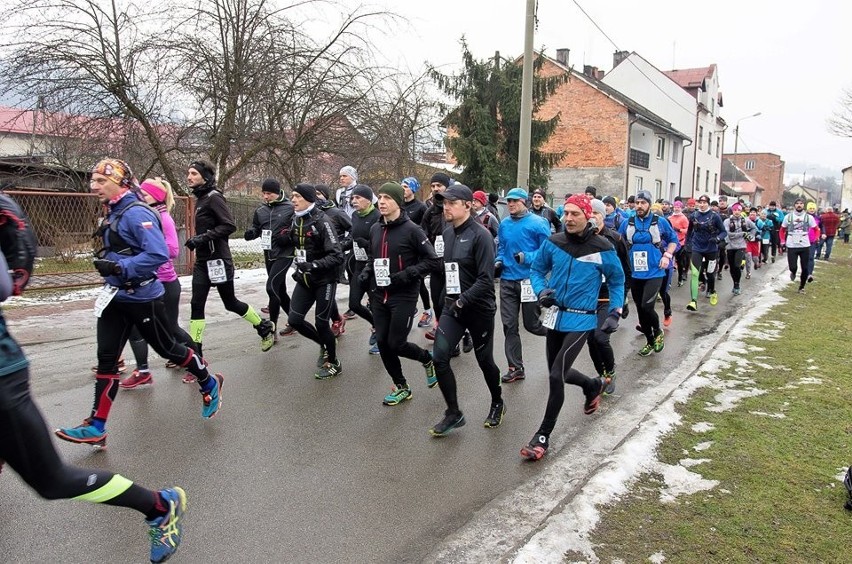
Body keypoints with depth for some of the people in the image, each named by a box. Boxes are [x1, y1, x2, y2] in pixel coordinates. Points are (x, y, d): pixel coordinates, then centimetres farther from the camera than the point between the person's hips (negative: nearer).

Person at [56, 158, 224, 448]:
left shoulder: (137, 213, -19)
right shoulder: (114, 213, 10)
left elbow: (158, 254, -28)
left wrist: (119, 268, -29)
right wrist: (106, 263, 8)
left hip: (142, 298, -8)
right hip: (116, 297, 8)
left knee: (167, 348, 8)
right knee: (106, 359, 6)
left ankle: (209, 384, 31)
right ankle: (96, 427, 11)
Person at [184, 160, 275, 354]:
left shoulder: (214, 197, -13)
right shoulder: (201, 199, 13)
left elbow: (230, 225, -22)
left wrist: (203, 237, -24)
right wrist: (195, 240, 10)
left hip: (218, 259, -8)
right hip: (202, 260, 8)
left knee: (230, 303, 4)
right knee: (196, 304, 2)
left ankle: (265, 328, 24)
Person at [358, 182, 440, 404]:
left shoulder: (411, 230, -12)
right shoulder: (375, 229, 7)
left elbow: (432, 260, -11)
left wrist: (408, 274, -20)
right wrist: (366, 272, 4)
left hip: (404, 296, -6)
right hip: (379, 296, 6)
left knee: (396, 344, -5)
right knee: (382, 342, 6)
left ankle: (428, 359, 26)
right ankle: (401, 387, 24)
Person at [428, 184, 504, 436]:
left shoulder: (480, 235, -16)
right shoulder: (448, 233, 6)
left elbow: (486, 279, -21)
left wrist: (463, 300, -23)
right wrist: (449, 296, 9)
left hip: (479, 309, -5)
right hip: (452, 306, 6)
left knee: (484, 360, 10)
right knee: (440, 357, -8)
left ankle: (497, 404, 38)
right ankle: (453, 413, 8)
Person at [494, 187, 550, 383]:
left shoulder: (538, 223, -9)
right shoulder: (504, 224, 8)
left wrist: (527, 257, -21)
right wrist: (499, 262, 3)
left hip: (529, 279, -5)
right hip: (507, 280, 5)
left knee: (531, 324, 5)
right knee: (509, 325, 4)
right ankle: (515, 368, 14)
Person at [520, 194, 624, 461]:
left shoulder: (603, 249, -10)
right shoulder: (553, 243, -4)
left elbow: (617, 281, 4)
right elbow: (536, 269, 9)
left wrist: (615, 313, -3)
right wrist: (541, 291, -11)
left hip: (581, 321, -5)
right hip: (555, 317, 5)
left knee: (556, 376, -13)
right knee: (559, 373, 18)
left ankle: (543, 436, 2)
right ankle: (594, 385, 51)